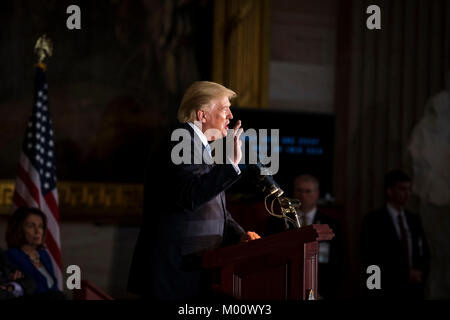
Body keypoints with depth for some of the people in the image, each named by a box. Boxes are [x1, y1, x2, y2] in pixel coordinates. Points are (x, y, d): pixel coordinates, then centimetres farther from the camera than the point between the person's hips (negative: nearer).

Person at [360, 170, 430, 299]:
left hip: (413, 291, 5)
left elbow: (424, 254, 18)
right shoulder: (373, 221, -5)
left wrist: (420, 273, -4)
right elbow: (370, 260, -12)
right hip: (384, 292, -5)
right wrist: (405, 274, -13)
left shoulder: (414, 220, 13)